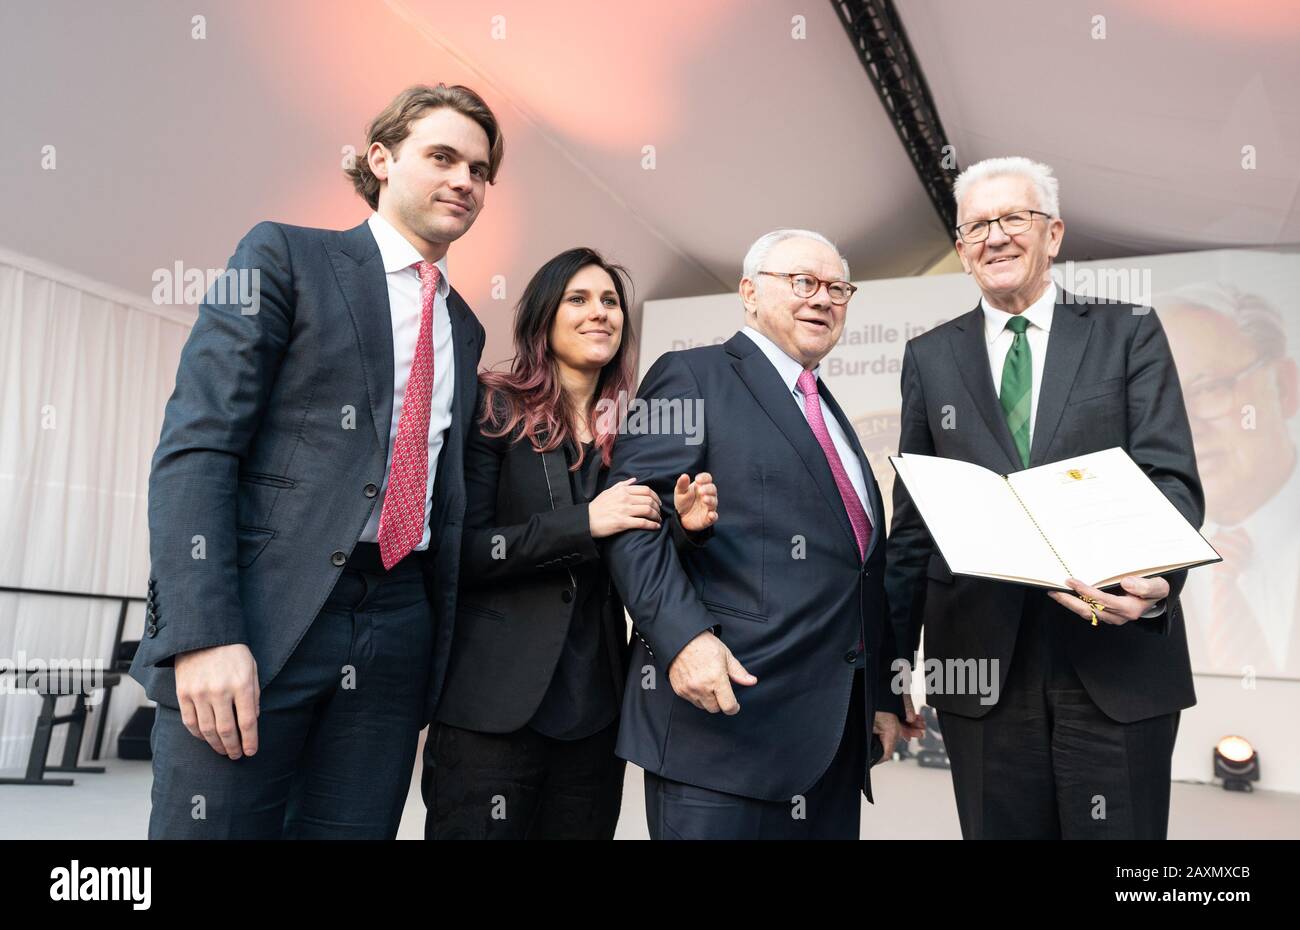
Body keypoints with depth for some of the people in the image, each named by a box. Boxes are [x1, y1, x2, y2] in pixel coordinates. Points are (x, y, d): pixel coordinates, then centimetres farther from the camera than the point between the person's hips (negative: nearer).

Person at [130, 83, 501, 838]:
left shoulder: (464, 329, 18)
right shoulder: (285, 255, 2)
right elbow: (194, 446, -7)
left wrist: (440, 649, 13)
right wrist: (205, 634, -17)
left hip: (397, 628, 5)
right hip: (261, 614, -4)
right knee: (216, 823, -1)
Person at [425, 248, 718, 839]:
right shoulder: (495, 409, -3)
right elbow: (460, 551, -10)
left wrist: (684, 524, -9)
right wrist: (583, 522, -18)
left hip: (595, 709, 5)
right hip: (495, 705, -4)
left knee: (584, 827, 13)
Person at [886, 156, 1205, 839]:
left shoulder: (1128, 333, 6)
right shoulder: (930, 357, 10)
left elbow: (1171, 477, -3)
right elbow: (912, 520, 10)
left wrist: (1157, 579, -24)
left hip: (1118, 661, -1)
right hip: (982, 665, 1)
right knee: (996, 829, 9)